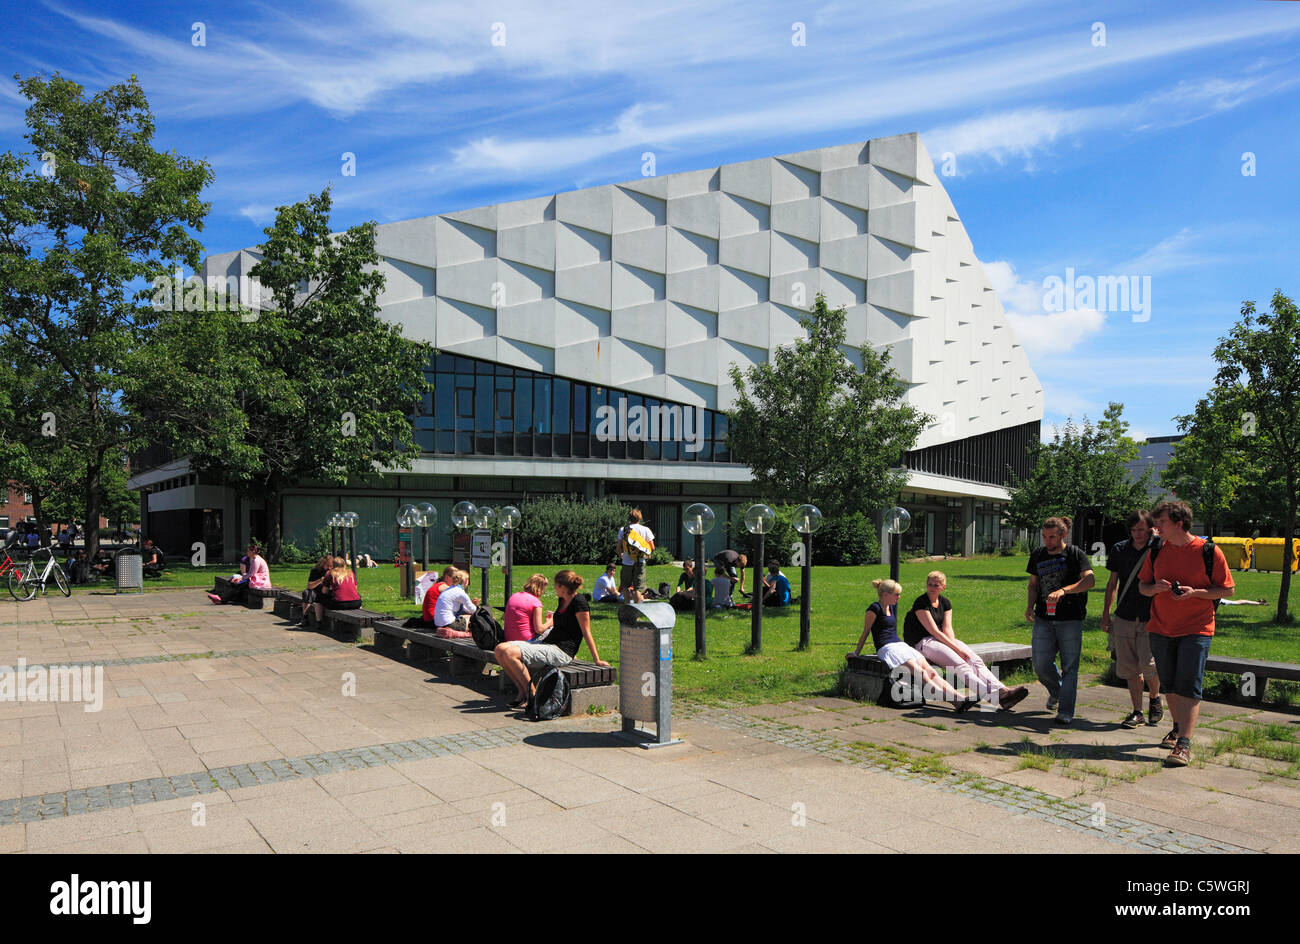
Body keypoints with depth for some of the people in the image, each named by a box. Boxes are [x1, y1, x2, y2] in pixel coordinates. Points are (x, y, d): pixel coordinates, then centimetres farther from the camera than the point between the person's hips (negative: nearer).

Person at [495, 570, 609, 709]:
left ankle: (531, 693, -12)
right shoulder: (563, 600, 15)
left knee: (510, 654, -25)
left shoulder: (579, 602, -12)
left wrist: (597, 660, -8)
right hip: (546, 642, 10)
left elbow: (587, 632, -10)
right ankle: (522, 691, -1)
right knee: (500, 649, -4)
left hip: (561, 652, -10)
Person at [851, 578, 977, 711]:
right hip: (887, 649, -8)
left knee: (930, 671, -13)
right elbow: (865, 633, 0)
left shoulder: (891, 607, 19)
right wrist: (856, 653, 5)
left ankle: (959, 697, -27)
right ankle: (954, 701, -35)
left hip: (901, 645, 8)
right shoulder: (874, 609, -6)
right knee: (920, 673, -24)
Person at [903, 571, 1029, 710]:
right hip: (921, 642, -8)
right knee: (959, 664, -29)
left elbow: (947, 628, 3)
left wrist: (954, 645, -16)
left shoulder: (945, 602, 11)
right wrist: (956, 649, -18)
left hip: (942, 639, 8)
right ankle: (994, 697, -43)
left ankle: (1002, 690, -32)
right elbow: (934, 631, -15)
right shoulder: (921, 603, -11)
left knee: (975, 660, -16)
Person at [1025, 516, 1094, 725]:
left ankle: (1066, 712, 4)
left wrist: (1063, 590, -29)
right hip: (1044, 618, 4)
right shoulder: (1037, 555, 12)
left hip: (1070, 619, -4)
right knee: (1041, 663, -2)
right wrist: (1030, 605, 3)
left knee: (1069, 666, -2)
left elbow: (1089, 580, -16)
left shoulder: (1076, 554, -2)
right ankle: (1056, 691, 29)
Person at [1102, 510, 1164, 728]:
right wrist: (1105, 613, 13)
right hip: (1124, 618, 3)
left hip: (1151, 618, -3)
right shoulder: (1119, 550, 8)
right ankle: (1137, 712, 16)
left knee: (1148, 663, -13)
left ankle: (1155, 699, 17)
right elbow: (1112, 584, 14)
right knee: (1129, 667, 4)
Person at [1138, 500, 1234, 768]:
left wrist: (1195, 592, -17)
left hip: (1196, 630, -4)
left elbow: (1228, 589, -2)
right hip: (1160, 628, 5)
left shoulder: (1209, 552, -6)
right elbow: (1142, 586, 14)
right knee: (1169, 685, 13)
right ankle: (1178, 728, 33)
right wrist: (1155, 588, -10)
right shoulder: (1156, 552, 6)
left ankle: (1184, 744, -12)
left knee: (1189, 687, -10)